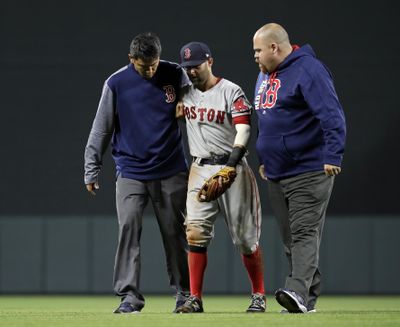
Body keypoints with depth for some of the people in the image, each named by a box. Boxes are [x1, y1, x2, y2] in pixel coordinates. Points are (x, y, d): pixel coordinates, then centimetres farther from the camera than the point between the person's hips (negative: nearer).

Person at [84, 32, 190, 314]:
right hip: (130, 171, -1)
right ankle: (129, 296, -13)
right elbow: (101, 129, 1)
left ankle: (184, 293, 20)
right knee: (129, 228, -13)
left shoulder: (175, 75, -1)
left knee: (175, 233, 7)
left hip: (171, 171, 1)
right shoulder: (116, 83, -4)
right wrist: (91, 170, 1)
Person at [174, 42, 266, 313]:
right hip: (201, 169, 4)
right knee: (195, 233, -8)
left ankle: (259, 296, 12)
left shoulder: (231, 92, -5)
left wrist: (231, 165, -29)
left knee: (245, 236, -1)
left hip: (232, 167, -4)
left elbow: (243, 130, -15)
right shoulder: (185, 93, 12)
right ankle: (195, 299, -6)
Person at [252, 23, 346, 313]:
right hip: (276, 174, 9)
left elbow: (332, 115, -22)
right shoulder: (265, 75, 16)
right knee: (290, 237, 8)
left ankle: (298, 292, -28)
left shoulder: (308, 70, -13)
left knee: (305, 232, -16)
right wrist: (264, 160, 27)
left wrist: (333, 155, -30)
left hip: (309, 172, -9)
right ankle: (309, 296, 12)